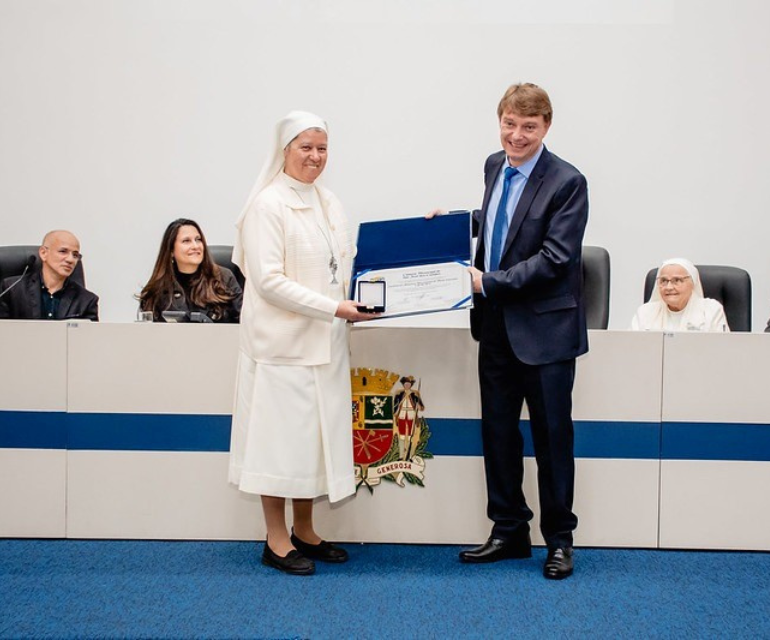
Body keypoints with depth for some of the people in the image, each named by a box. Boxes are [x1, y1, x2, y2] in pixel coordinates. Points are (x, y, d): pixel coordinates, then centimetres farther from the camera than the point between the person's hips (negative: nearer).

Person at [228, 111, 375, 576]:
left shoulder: (329, 203, 13)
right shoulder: (268, 205, -10)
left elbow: (346, 264, 19)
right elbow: (268, 279, -17)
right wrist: (333, 308, -20)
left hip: (324, 343, 7)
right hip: (283, 342, -7)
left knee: (314, 435, 13)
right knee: (281, 437, 0)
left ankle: (304, 533, 26)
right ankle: (277, 541, 14)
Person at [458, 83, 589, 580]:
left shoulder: (567, 182, -14)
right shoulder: (494, 167, 8)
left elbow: (554, 259, -20)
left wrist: (490, 283, -21)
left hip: (544, 328, -6)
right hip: (497, 325, 7)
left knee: (552, 434, 6)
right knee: (498, 430, 13)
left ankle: (560, 538, 22)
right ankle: (509, 531, 28)